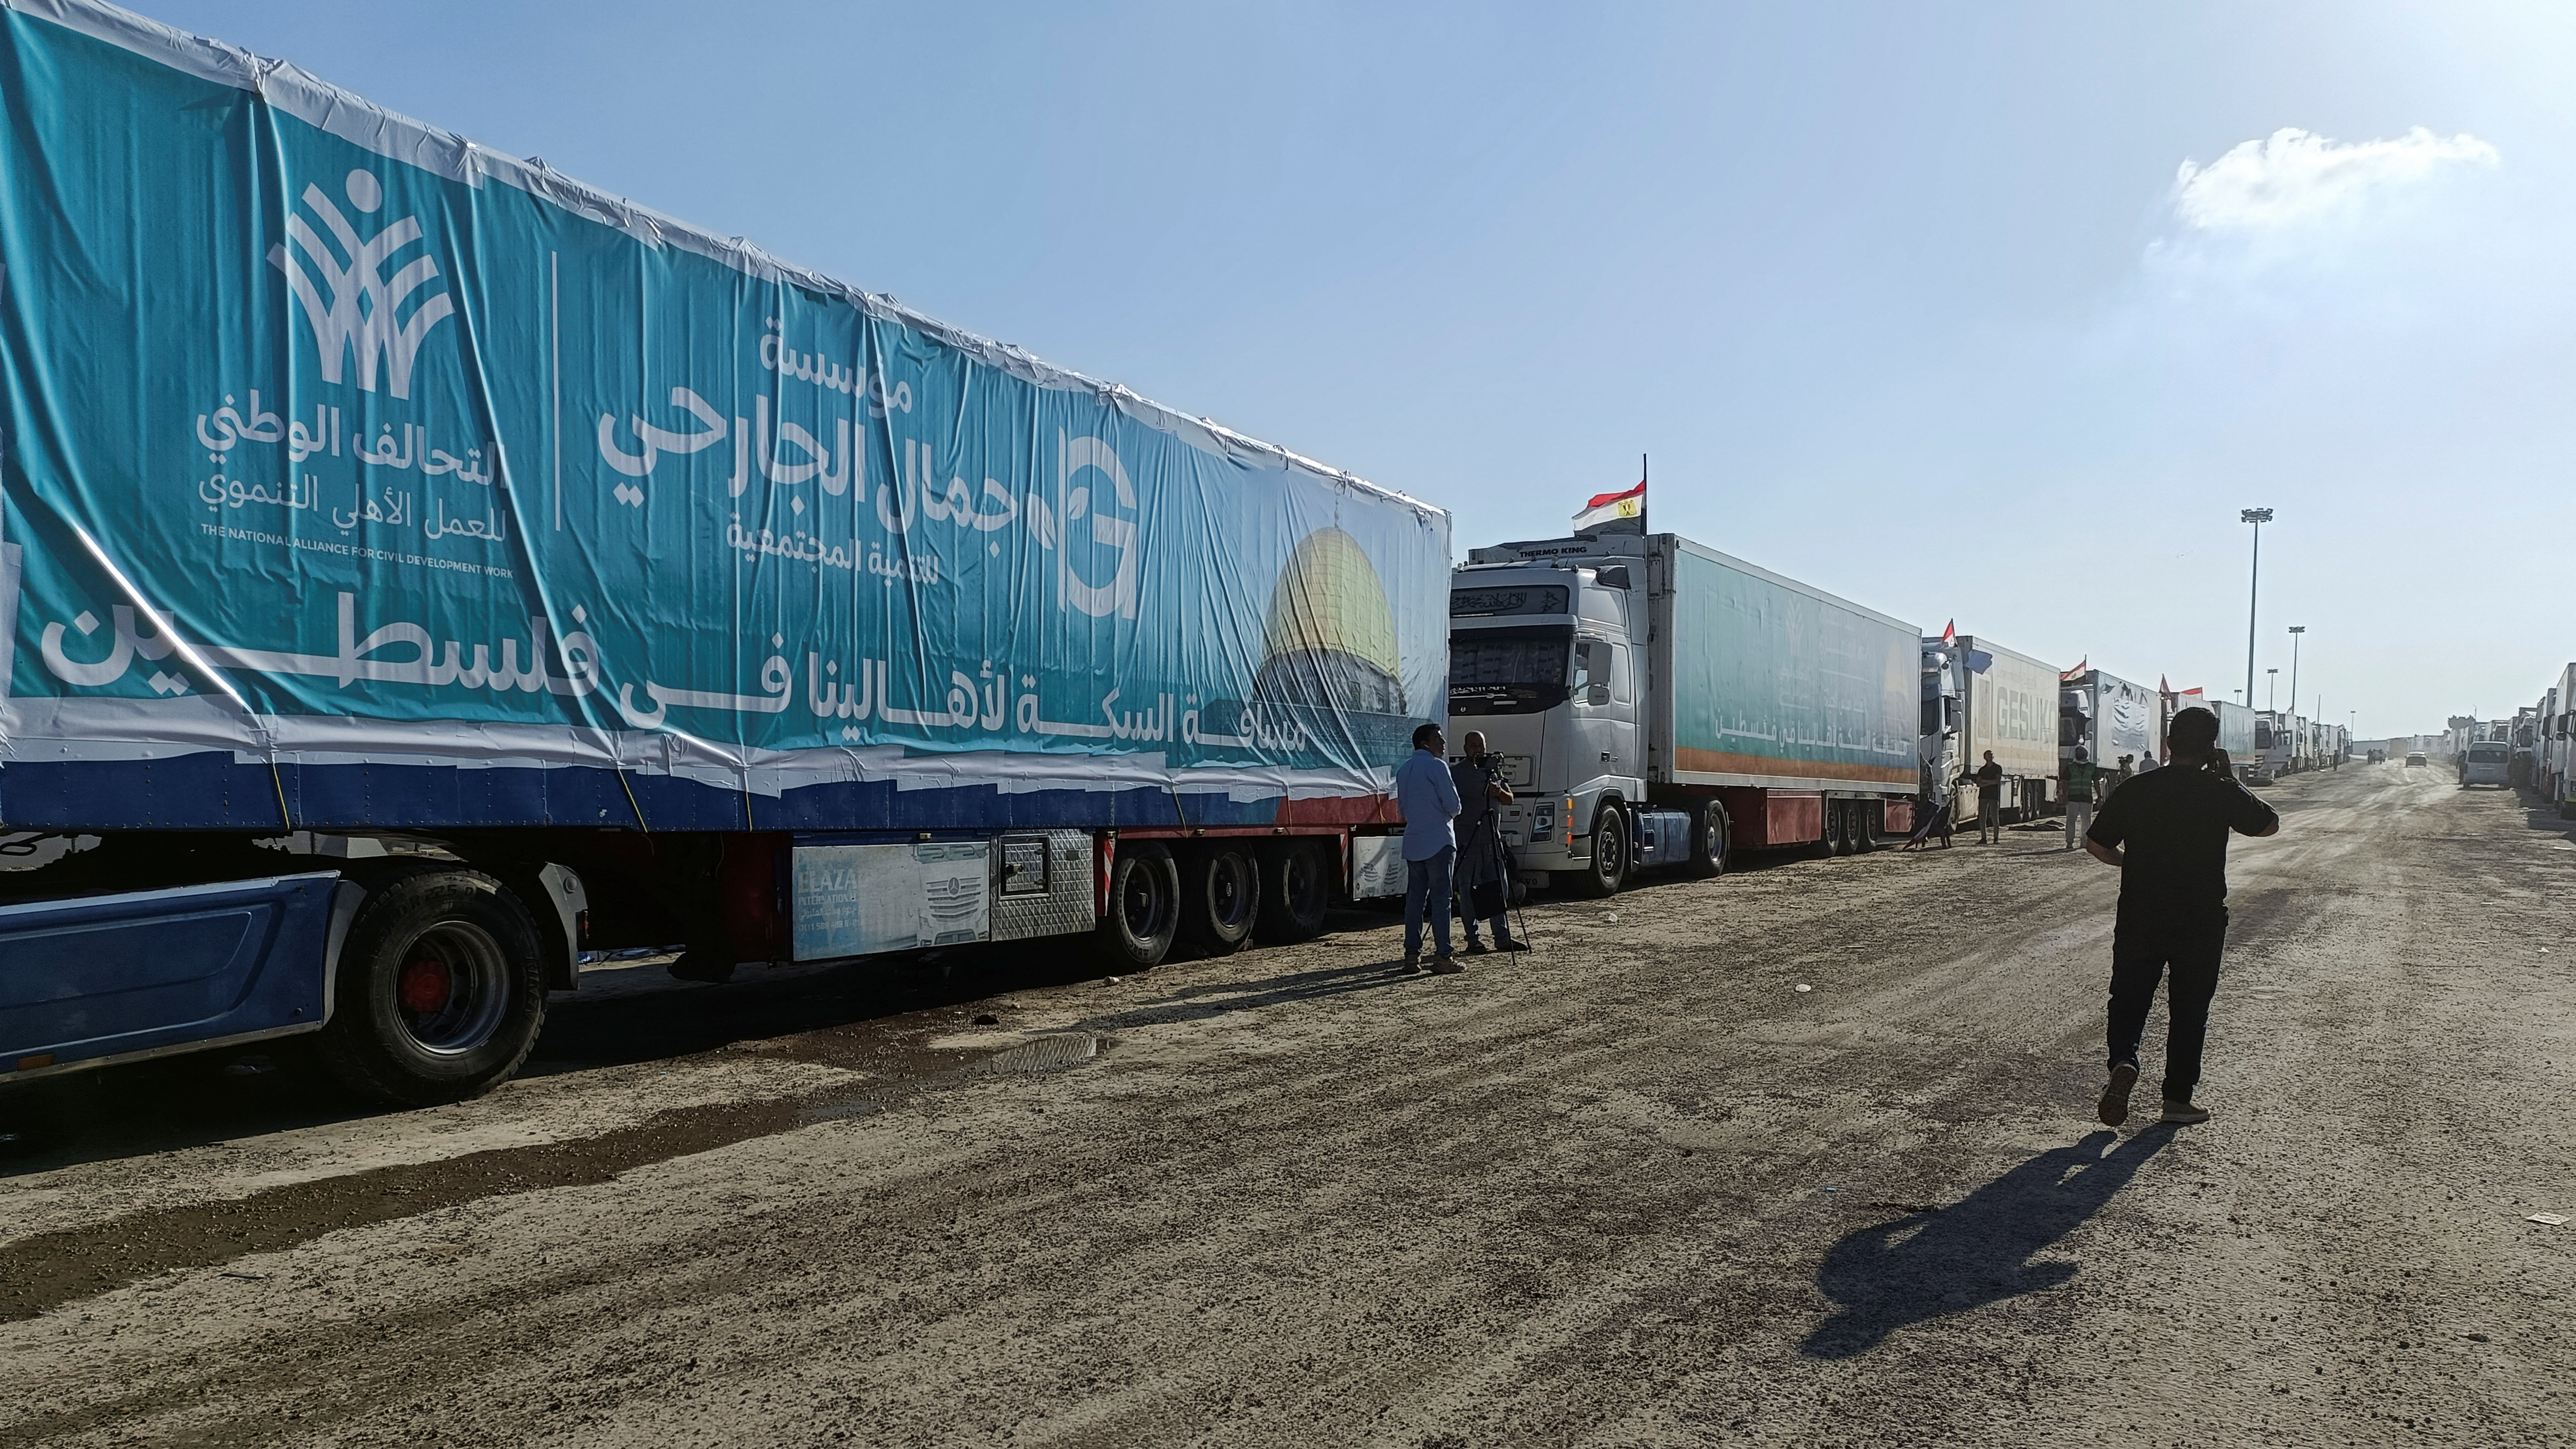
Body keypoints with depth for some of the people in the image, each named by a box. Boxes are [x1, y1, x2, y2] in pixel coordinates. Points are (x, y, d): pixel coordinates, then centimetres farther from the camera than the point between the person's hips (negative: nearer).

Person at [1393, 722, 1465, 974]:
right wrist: (1448, 814, 11)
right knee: (1440, 898, -6)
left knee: (1415, 897, 9)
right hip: (1438, 841, -7)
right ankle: (1443, 957, -6)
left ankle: (1412, 955, 9)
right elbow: (1453, 805, -10)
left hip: (1413, 843, 7)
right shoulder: (1436, 766, -9)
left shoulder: (1404, 770, 15)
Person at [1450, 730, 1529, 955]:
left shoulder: (1494, 770, 15)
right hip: (1467, 841, -5)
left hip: (1493, 839, 5)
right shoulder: (1456, 772, -2)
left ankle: (1503, 938, 13)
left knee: (1500, 888, 6)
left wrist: (1499, 792, -8)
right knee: (1468, 890, -2)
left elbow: (1510, 800, 14)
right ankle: (1472, 940, 4)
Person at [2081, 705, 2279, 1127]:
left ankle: (2123, 1062, -15)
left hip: (2139, 918, 1)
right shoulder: (2222, 792, -8)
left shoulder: (2135, 789, -3)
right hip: (2201, 922, -1)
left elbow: (2095, 844, 1)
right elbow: (2270, 824, 9)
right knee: (2189, 1009, 11)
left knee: (2128, 998, 11)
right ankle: (2178, 1099, 17)